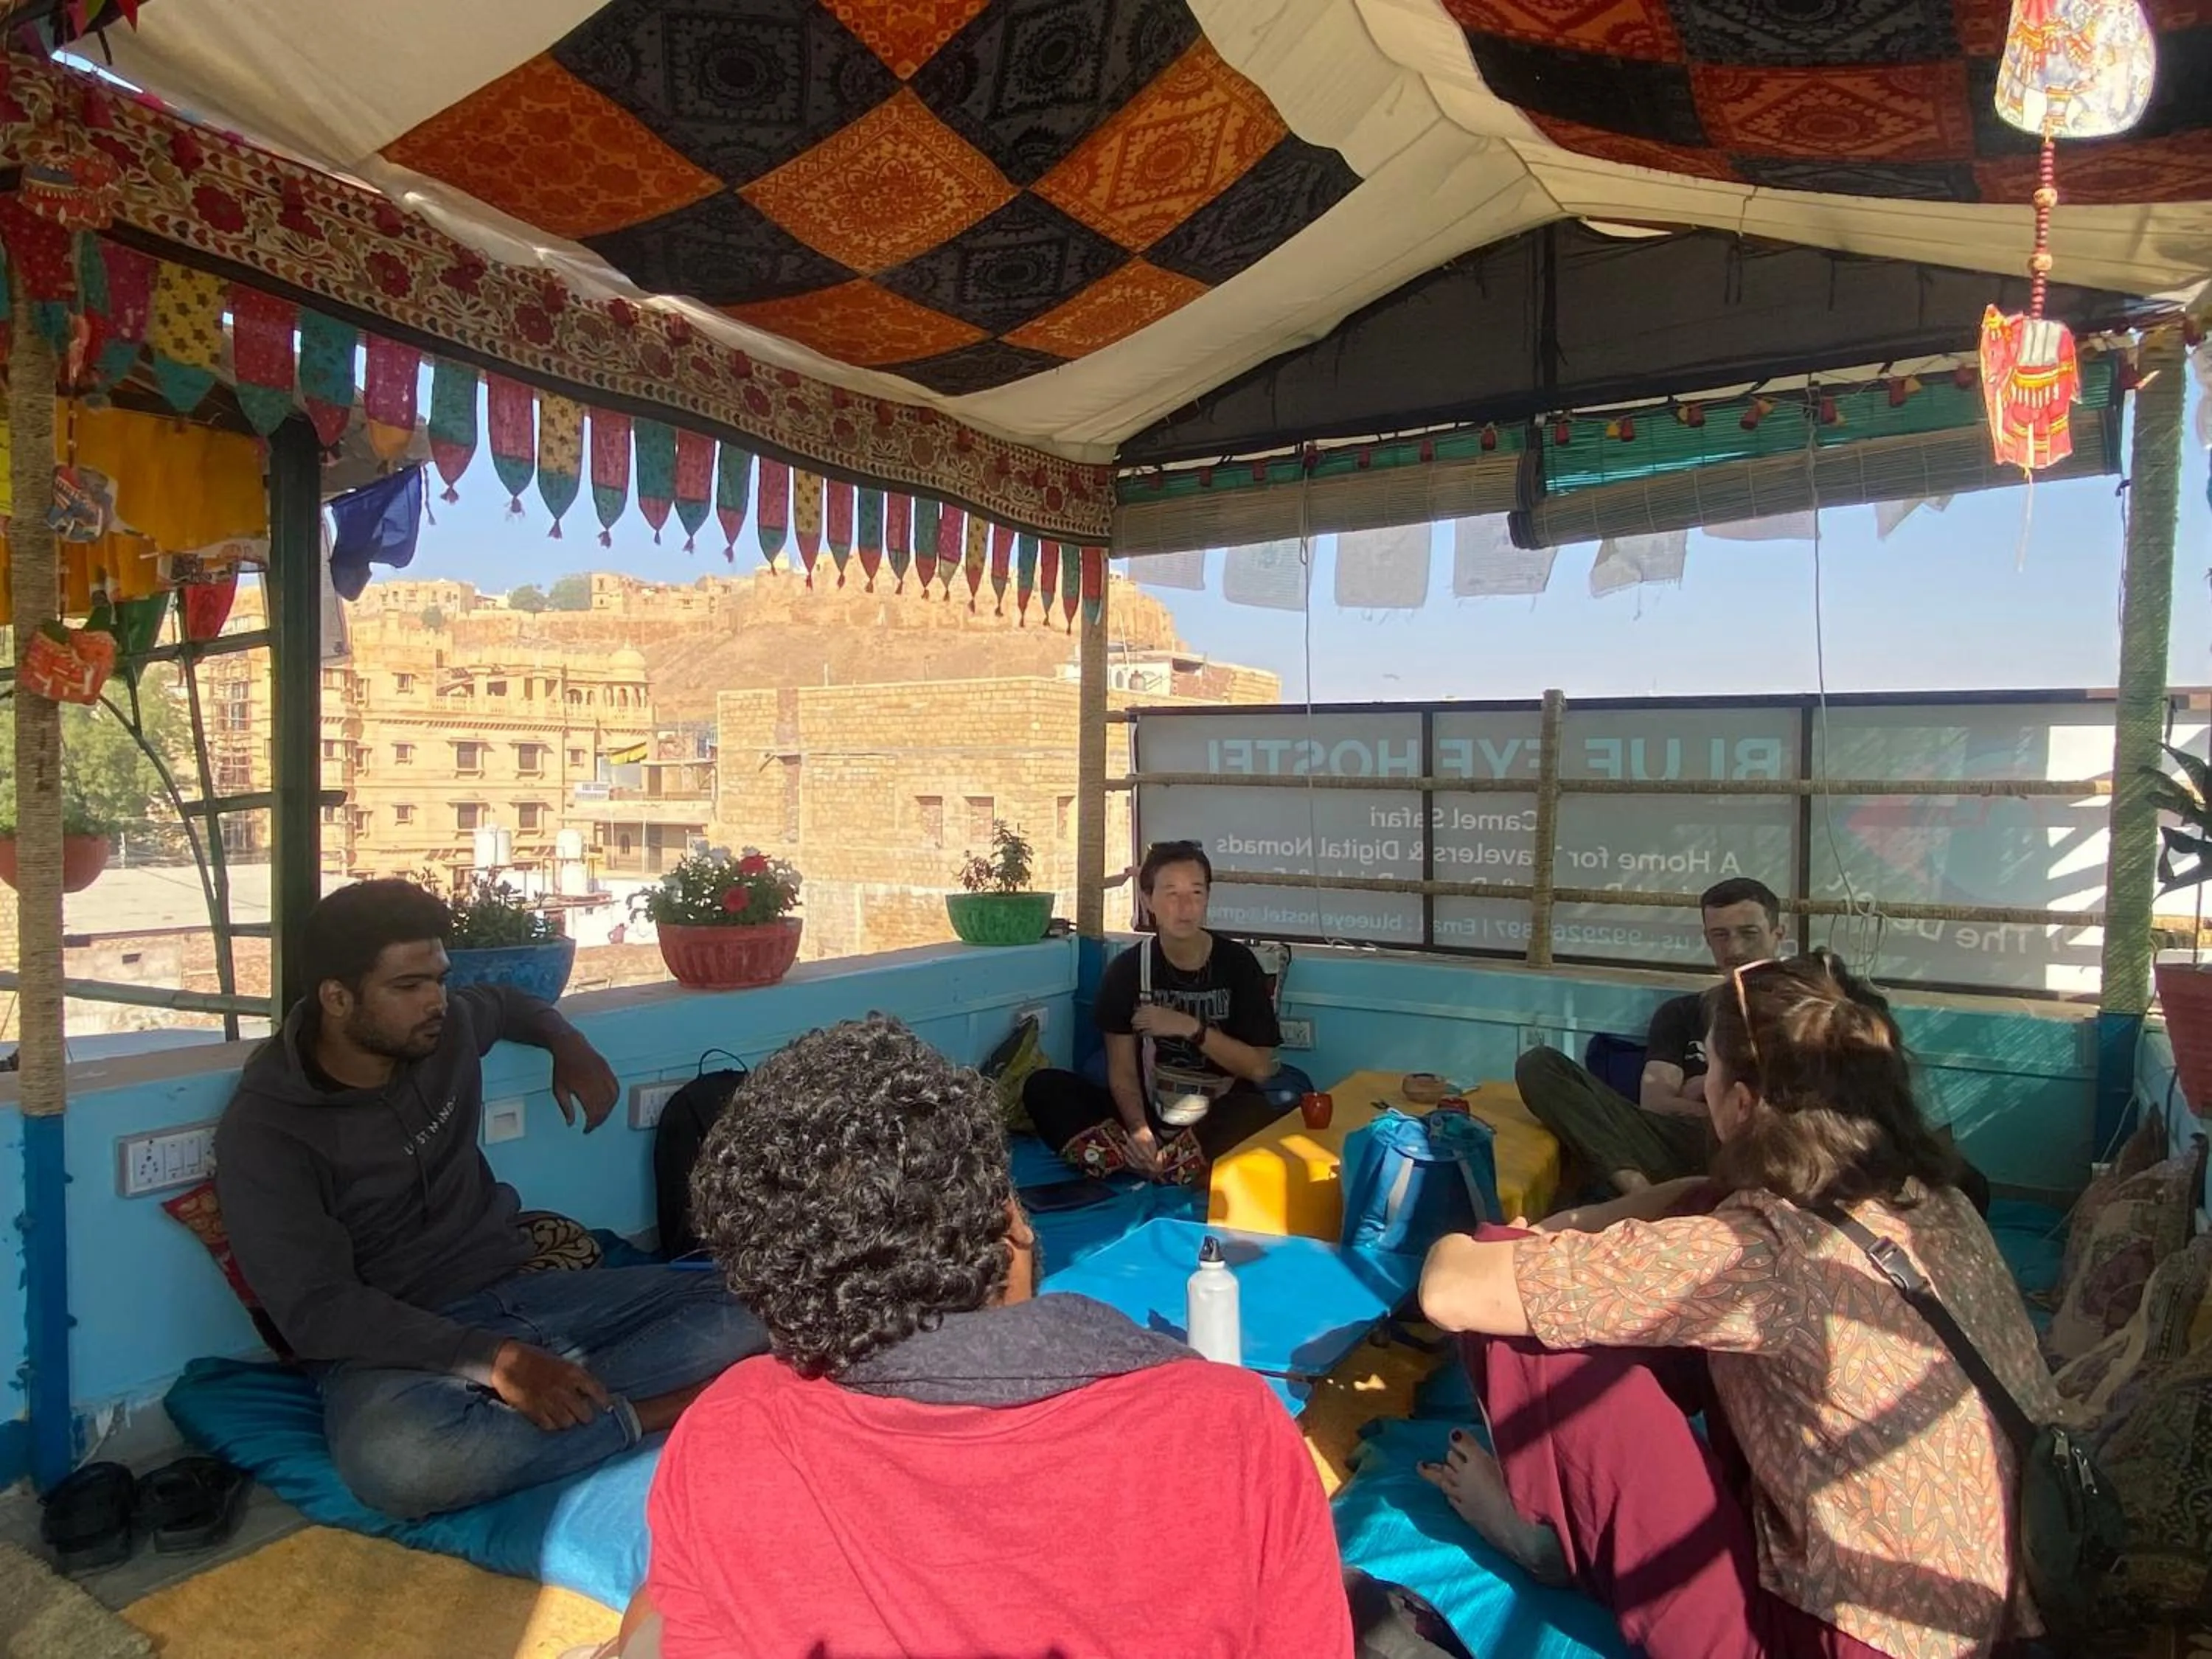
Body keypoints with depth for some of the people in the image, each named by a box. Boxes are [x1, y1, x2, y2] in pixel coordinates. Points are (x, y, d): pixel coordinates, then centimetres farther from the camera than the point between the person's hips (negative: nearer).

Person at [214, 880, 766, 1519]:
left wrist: (567, 1042, 12)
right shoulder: (263, 1131, -11)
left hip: (517, 1292, 6)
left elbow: (504, 1002, 32)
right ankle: (638, 1414, -22)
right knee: (403, 1463, -42)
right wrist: (494, 1361, -29)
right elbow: (317, 1311, -19)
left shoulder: (450, 1028, 5)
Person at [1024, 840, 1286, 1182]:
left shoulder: (1237, 963, -1)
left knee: (1267, 1116, -35)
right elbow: (1122, 1069, -5)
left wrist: (1191, 1029, -15)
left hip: (1221, 1119, -1)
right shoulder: (1128, 968, 0)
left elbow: (1259, 1068, -4)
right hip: (1148, 1113, 2)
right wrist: (1138, 1129, -24)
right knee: (1044, 1088, -21)